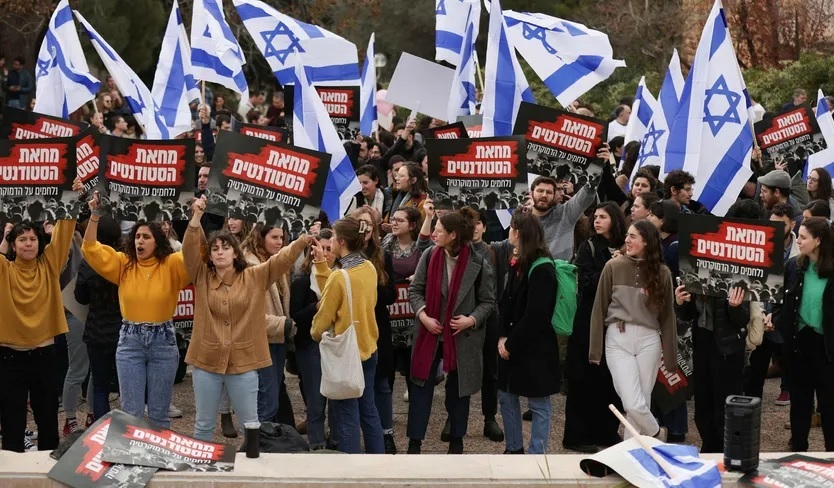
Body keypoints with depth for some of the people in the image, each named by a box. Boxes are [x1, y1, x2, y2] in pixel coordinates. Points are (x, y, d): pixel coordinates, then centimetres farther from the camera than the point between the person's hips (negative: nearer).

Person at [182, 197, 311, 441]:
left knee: (250, 424, 8)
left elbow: (283, 258, -8)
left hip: (243, 362, -1)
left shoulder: (255, 277, 1)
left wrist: (306, 239, -22)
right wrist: (196, 216, -22)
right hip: (207, 361, 1)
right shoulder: (202, 277, 3)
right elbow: (190, 250, -9)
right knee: (204, 424, 13)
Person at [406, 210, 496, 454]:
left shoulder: (478, 263, -12)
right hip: (430, 333, 2)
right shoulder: (429, 255, -7)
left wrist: (472, 319, -18)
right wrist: (423, 316, -13)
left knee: (458, 389, 12)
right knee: (421, 386, 3)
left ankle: (456, 441, 27)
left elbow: (488, 301, -3)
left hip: (462, 337, -1)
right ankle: (415, 442, 11)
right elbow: (415, 289, 0)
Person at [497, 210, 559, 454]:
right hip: (513, 345, 9)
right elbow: (507, 303, 9)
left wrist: (511, 344, -16)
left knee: (538, 404, 1)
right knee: (506, 396, 16)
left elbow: (535, 316, -21)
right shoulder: (519, 264, 11)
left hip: (536, 348, -9)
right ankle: (514, 449, 29)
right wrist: (503, 337, -4)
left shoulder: (542, 270, -17)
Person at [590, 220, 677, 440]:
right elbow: (599, 309, 3)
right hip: (618, 340, -1)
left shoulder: (661, 273, 4)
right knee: (632, 403, -9)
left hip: (649, 340, 1)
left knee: (640, 402, 3)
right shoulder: (613, 267, 0)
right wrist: (595, 350, 1)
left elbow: (667, 315, 9)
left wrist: (670, 355, 7)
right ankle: (657, 434, 18)